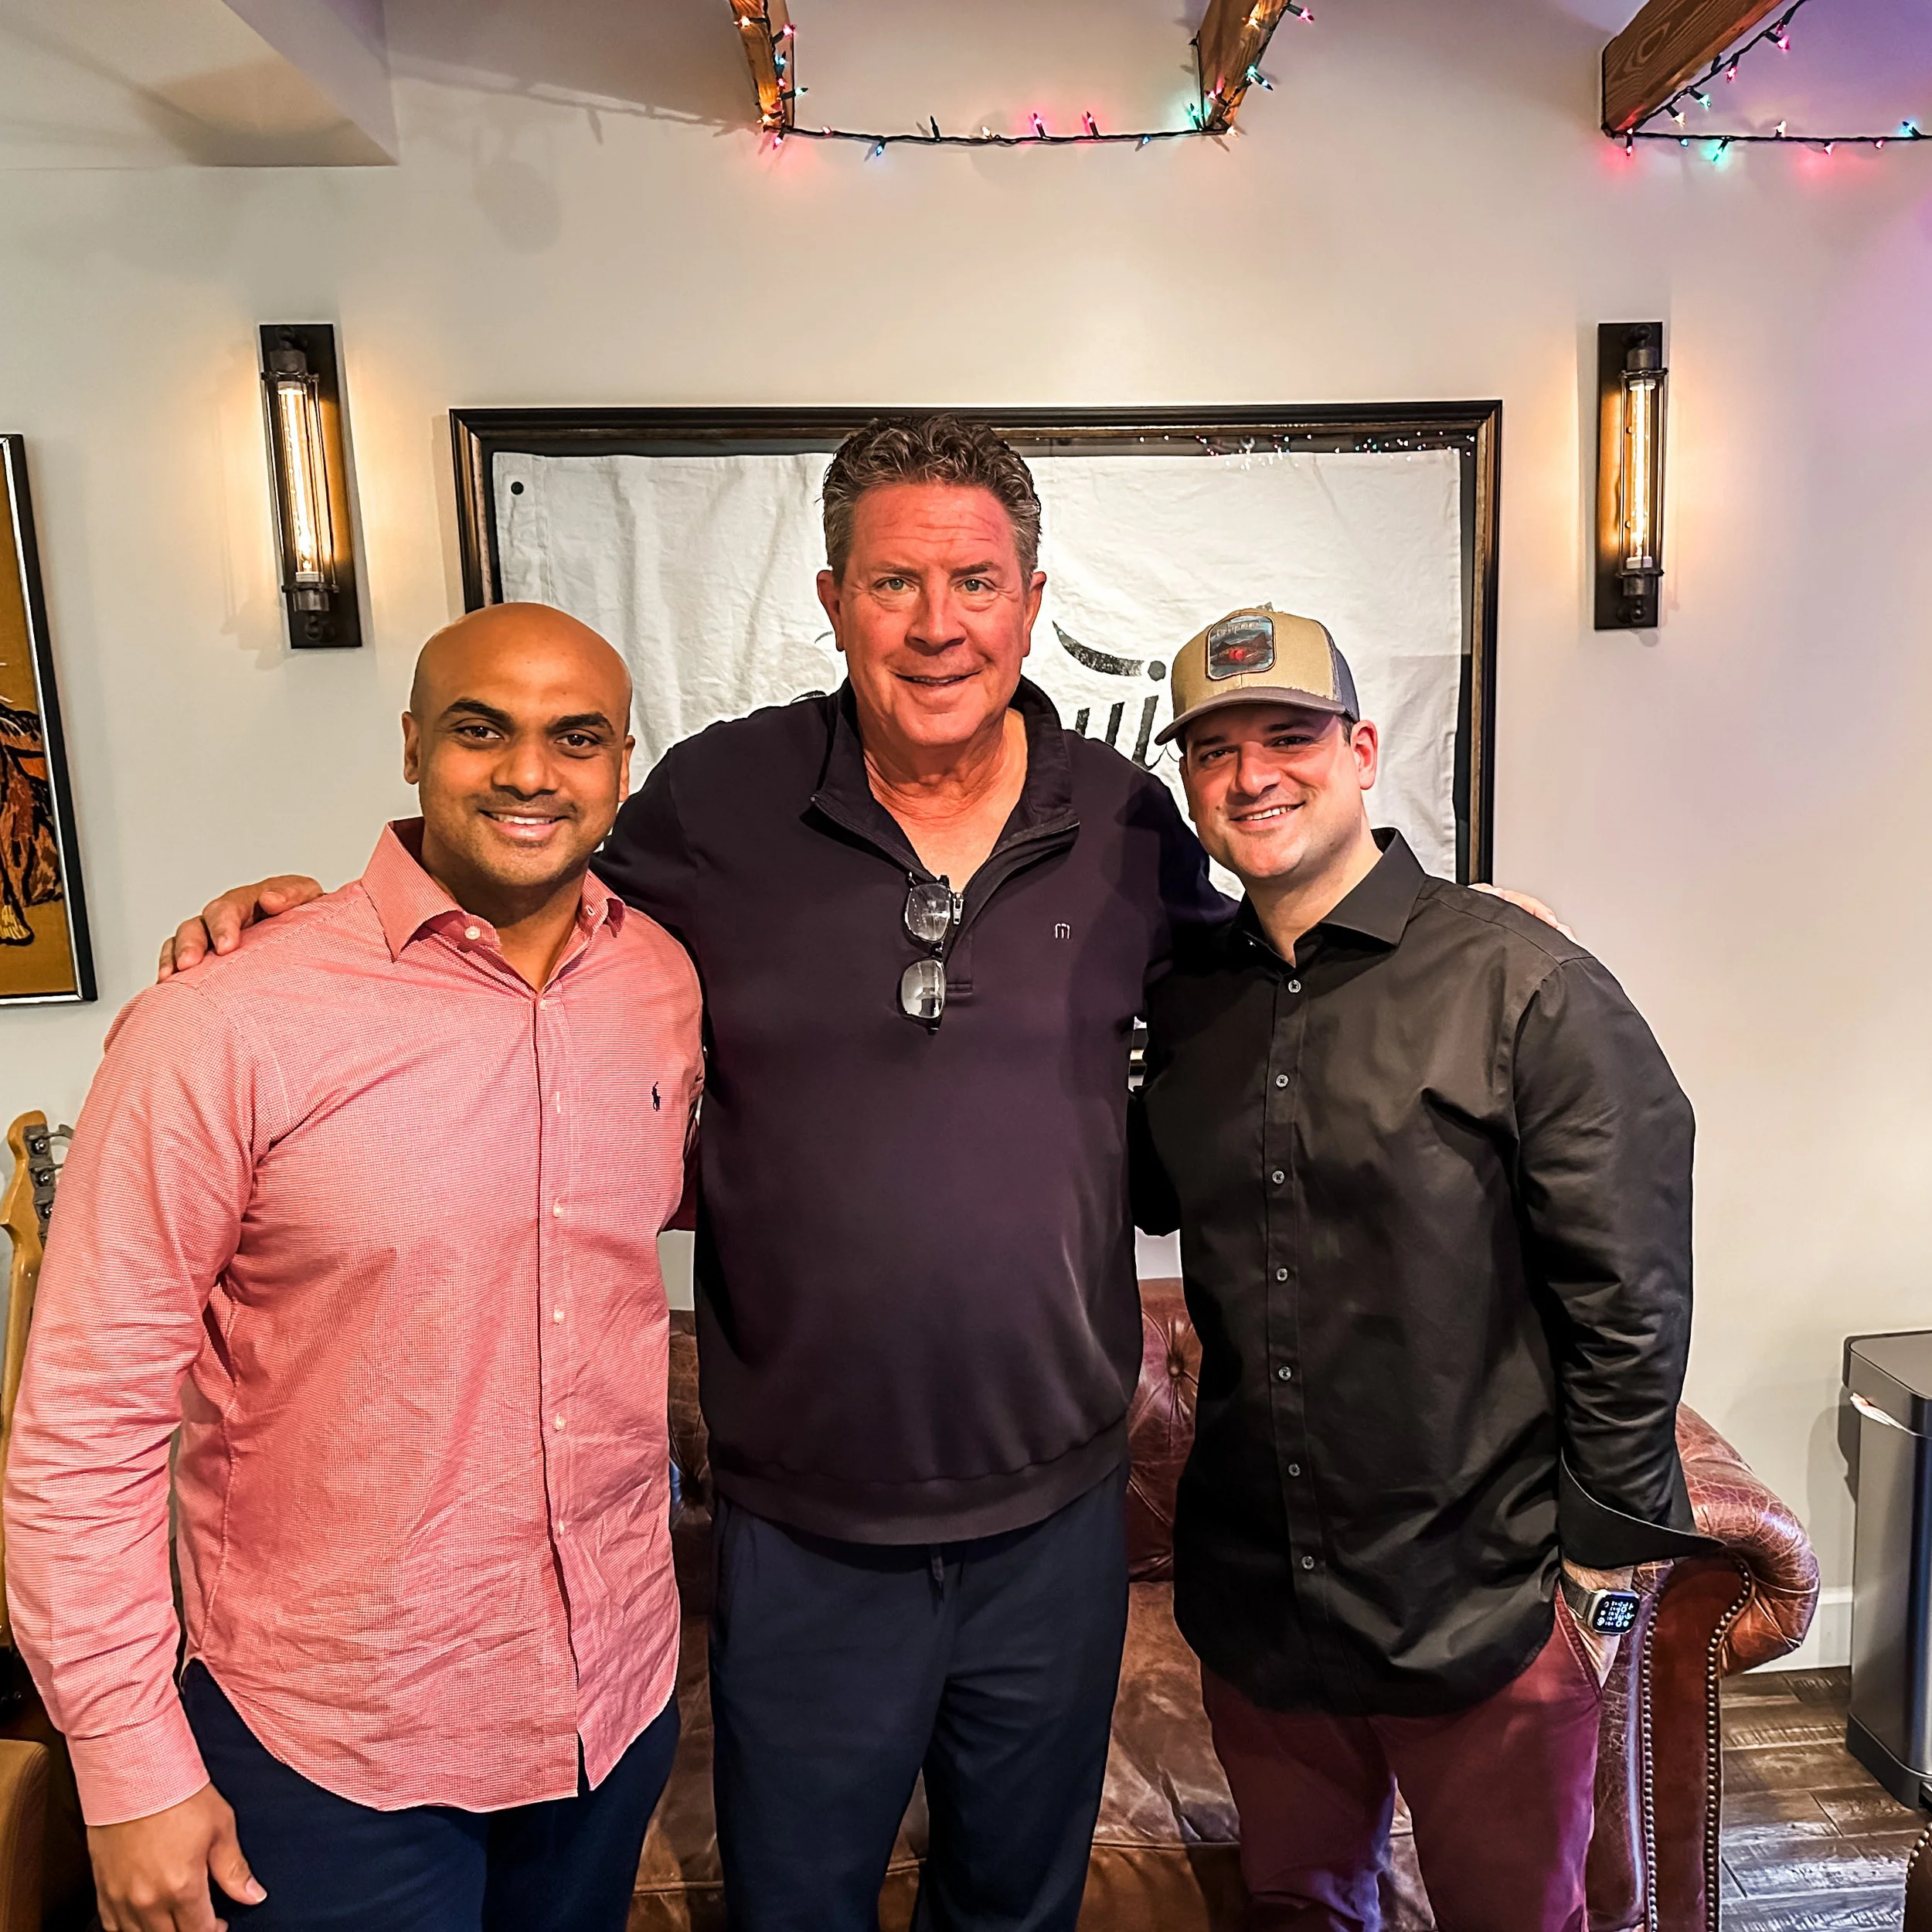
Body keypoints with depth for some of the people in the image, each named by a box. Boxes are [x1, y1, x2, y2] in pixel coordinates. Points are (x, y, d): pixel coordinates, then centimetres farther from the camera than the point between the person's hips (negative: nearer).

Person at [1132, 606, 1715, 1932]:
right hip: (1251, 1605, 4)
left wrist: (1605, 1560, -8)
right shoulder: (1186, 1002, 1)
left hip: (1484, 1617, -4)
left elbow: (1631, 1301, -11)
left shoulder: (1525, 986, -14)